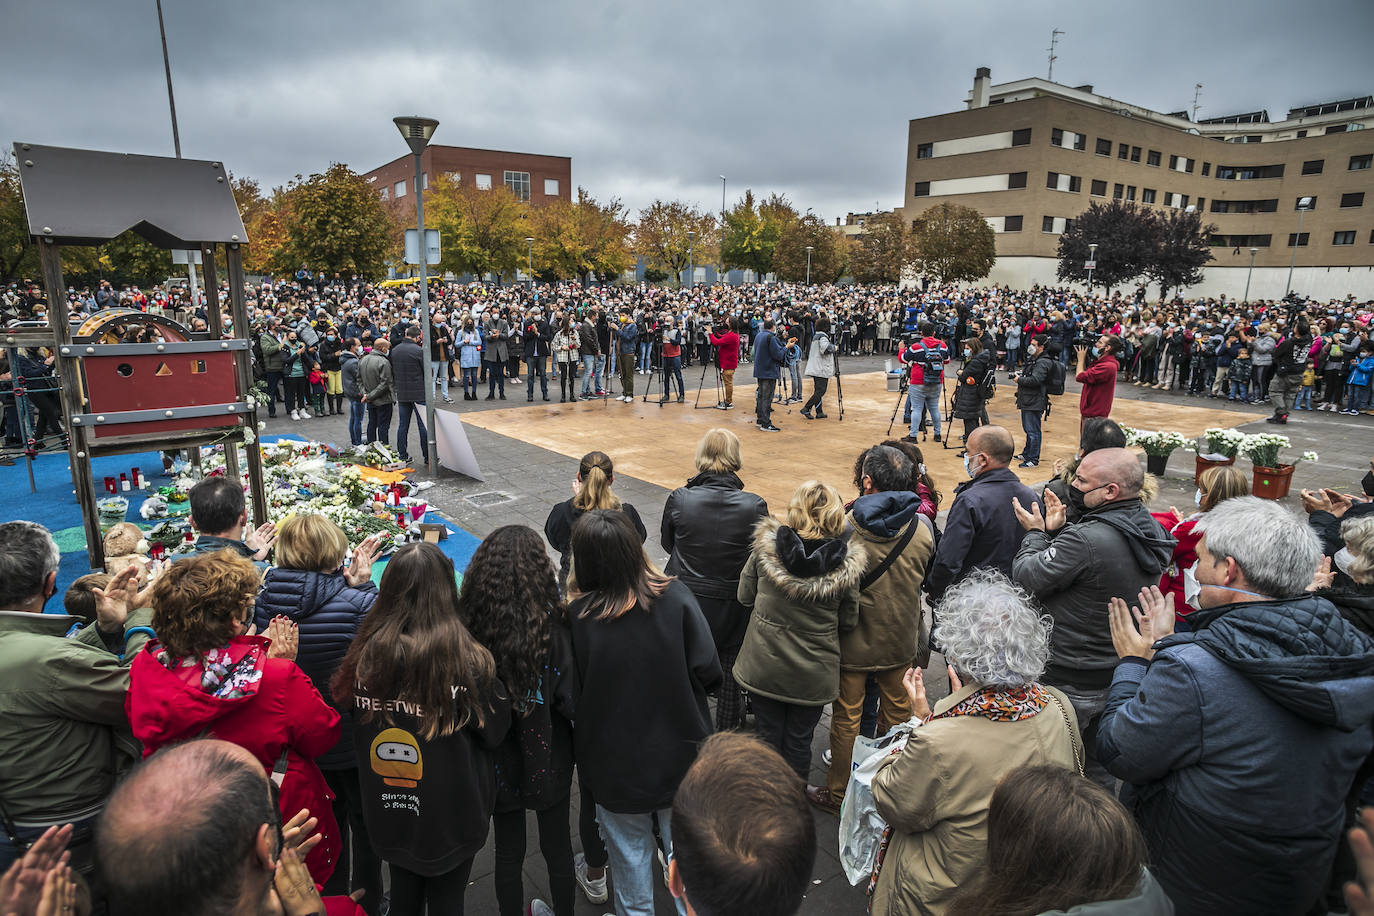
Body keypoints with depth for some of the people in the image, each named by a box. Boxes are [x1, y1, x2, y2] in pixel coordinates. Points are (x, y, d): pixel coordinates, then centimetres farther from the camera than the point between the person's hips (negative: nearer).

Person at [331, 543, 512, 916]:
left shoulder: (367, 653, -17)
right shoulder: (467, 660, -27)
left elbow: (357, 734, -1)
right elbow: (495, 732, -13)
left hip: (387, 811, 3)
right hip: (450, 814, -3)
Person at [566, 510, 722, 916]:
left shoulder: (576, 617, -23)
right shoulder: (676, 597, -20)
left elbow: (570, 696, -13)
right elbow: (709, 673, -15)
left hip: (615, 767, 0)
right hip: (680, 758, 1)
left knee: (630, 852, 24)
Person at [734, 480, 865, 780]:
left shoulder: (766, 546, -16)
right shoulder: (847, 562, -16)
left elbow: (745, 597, -3)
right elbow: (848, 622, -4)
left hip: (764, 665, 0)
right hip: (812, 674, 0)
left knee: (768, 736, 19)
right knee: (798, 741, 19)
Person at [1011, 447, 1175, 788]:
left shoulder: (1087, 539, -30)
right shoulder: (1152, 529, 0)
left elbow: (1026, 577, -21)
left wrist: (1036, 533, -6)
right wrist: (1056, 531, 2)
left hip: (1070, 684, -8)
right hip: (1120, 678, 9)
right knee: (1099, 767, 26)